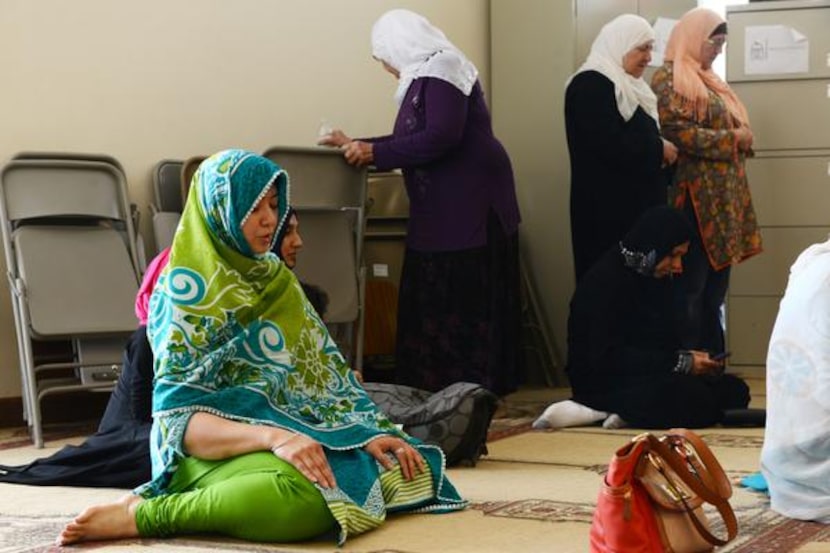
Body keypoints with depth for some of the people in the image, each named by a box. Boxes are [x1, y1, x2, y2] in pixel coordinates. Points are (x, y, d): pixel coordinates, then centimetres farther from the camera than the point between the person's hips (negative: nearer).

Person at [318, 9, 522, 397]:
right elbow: (410, 141, 22)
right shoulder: (424, 76, 17)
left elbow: (441, 138, -22)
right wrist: (356, 145, 20)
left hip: (468, 207, -10)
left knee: (461, 304, -7)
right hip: (444, 211, 10)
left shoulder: (442, 68, -12)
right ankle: (441, 392, 14)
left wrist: (374, 153, -16)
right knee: (434, 304, 10)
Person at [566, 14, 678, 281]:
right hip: (608, 208, -10)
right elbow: (609, 144, -24)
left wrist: (663, 153, 6)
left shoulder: (628, 85, 18)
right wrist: (659, 150, -11)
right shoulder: (591, 85, -13)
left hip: (637, 203, 10)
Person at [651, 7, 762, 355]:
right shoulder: (668, 80, -7)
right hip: (695, 198, -9)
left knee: (715, 289, 10)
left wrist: (744, 139, 7)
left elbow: (731, 128, 30)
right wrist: (733, 138, -14)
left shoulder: (707, 80, 21)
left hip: (723, 196, 9)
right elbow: (676, 132, -19)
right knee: (692, 288, -8)